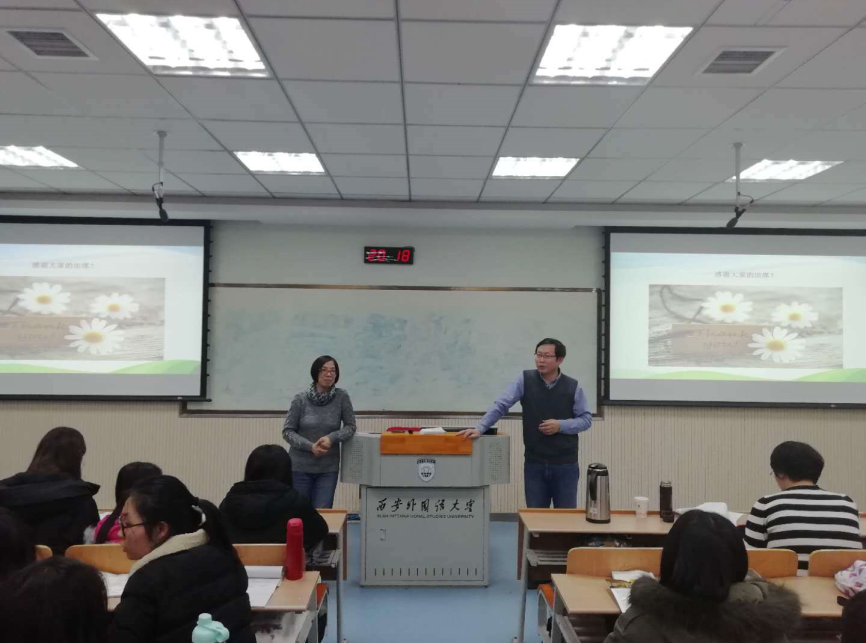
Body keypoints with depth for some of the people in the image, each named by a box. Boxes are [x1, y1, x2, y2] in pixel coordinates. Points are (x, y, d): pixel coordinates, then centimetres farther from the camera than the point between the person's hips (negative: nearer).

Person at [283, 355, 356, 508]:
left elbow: (350, 426, -1)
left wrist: (332, 438, -18)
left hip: (328, 468, 0)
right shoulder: (301, 398, -8)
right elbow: (287, 431, -5)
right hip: (300, 466, 0)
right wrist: (310, 446, -19)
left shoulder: (342, 397, -7)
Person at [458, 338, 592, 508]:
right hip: (534, 463, 0)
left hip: (565, 464, 0)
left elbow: (586, 419, 3)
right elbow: (500, 406, -7)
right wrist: (479, 428, -18)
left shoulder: (573, 387, -2)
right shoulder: (524, 380, -2)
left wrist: (561, 425, -13)